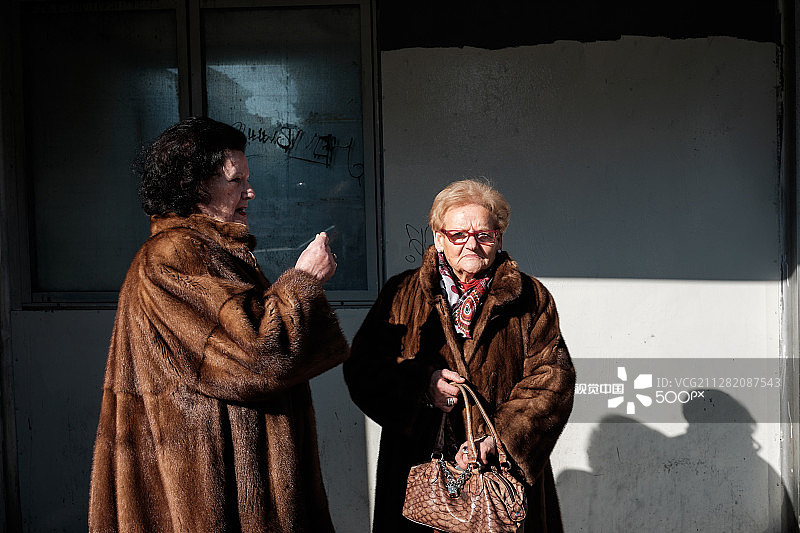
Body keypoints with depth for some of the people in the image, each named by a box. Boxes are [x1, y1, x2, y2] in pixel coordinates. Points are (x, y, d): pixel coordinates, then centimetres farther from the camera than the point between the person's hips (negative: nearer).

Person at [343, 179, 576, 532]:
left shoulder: (531, 299, 3)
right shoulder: (402, 295, 5)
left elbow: (553, 378, -5)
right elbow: (361, 369, 1)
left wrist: (498, 437, -17)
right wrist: (421, 386, -16)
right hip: (419, 471, 0)